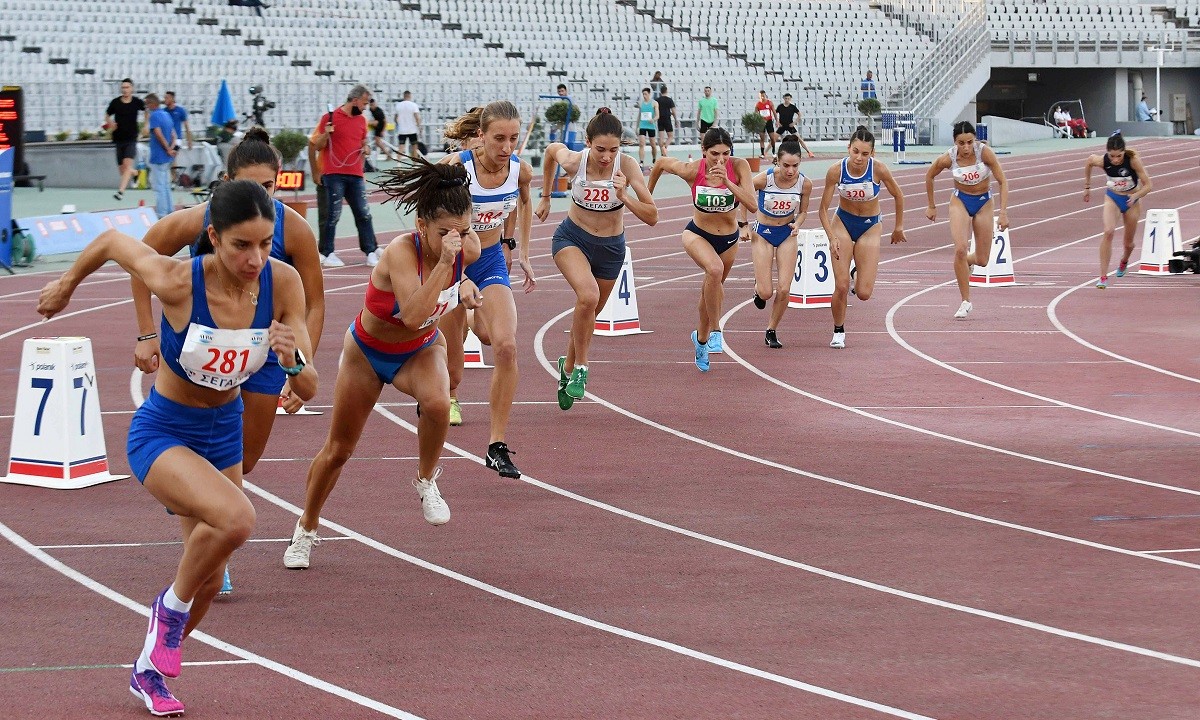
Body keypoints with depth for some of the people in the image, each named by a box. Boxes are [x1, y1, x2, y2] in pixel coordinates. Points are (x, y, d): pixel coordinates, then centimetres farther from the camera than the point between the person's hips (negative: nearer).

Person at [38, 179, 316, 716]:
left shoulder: (283, 283, -19)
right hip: (161, 433, -5)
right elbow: (112, 240, -9)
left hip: (224, 432, 5)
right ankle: (171, 606, -3)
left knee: (207, 582, 14)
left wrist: (293, 359, -37)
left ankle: (149, 670, 43)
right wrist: (67, 284, 10)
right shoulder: (176, 281, -29)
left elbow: (308, 391, -14)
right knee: (235, 517, -33)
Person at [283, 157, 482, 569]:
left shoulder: (468, 249, -20)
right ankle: (306, 529, 35)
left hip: (420, 350, 3)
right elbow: (413, 315, -50)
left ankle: (427, 482, -7)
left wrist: (464, 286, -14)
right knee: (338, 449, 11)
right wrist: (445, 261, -53)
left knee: (437, 402, -34)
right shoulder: (400, 253, -36)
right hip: (368, 351, -2)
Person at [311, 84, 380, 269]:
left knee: (364, 215, 2)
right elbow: (318, 146, 1)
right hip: (334, 175, -5)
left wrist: (366, 149, 4)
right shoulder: (330, 117, -3)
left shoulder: (361, 120, 13)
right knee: (333, 215, -3)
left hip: (356, 176, 5)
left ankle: (371, 253, 5)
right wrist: (326, 134, -18)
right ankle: (327, 254, 5)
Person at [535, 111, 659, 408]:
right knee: (588, 296, -30)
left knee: (588, 312, 17)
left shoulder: (627, 166, -23)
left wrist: (624, 197, -39)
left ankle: (568, 368, 44)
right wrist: (545, 197, 13)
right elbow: (552, 149, 4)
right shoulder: (573, 162, -22)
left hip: (611, 247, 2)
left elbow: (652, 217, -22)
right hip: (573, 238, -2)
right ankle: (580, 367, -14)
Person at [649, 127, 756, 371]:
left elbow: (752, 203, -30)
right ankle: (715, 332, -20)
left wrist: (727, 181, -40)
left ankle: (701, 338, 49)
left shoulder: (738, 166, -23)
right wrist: (647, 194, 8)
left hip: (729, 239, 3)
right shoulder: (691, 170, -24)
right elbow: (661, 163, -5)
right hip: (698, 234, -2)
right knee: (715, 269, -35)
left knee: (712, 289, 20)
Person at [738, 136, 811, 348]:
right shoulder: (764, 179, -23)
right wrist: (744, 225, -6)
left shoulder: (805, 183, -15)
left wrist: (797, 223, -18)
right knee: (766, 292, -6)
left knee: (784, 289, -7)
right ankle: (759, 288, 32)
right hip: (762, 233, -2)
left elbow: (803, 212, 2)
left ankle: (772, 331, 14)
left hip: (787, 234, 2)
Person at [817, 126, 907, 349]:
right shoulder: (836, 170, -21)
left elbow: (898, 195, -3)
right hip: (842, 223, 0)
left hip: (870, 228, 0)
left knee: (863, 293, -7)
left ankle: (860, 274, 30)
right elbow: (823, 208, -11)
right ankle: (838, 332, 13)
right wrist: (832, 237, -21)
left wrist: (898, 228, 7)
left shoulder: (878, 169, -22)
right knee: (841, 287, -11)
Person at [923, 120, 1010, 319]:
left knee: (982, 260, 3)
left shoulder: (985, 153, -24)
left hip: (983, 202, 1)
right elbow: (929, 176, 0)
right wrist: (931, 206, 8)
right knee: (960, 248, -22)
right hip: (960, 200, 0)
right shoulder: (947, 159, -20)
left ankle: (965, 262, 42)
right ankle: (965, 301, -10)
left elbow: (1002, 182, -18)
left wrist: (1003, 213, -26)